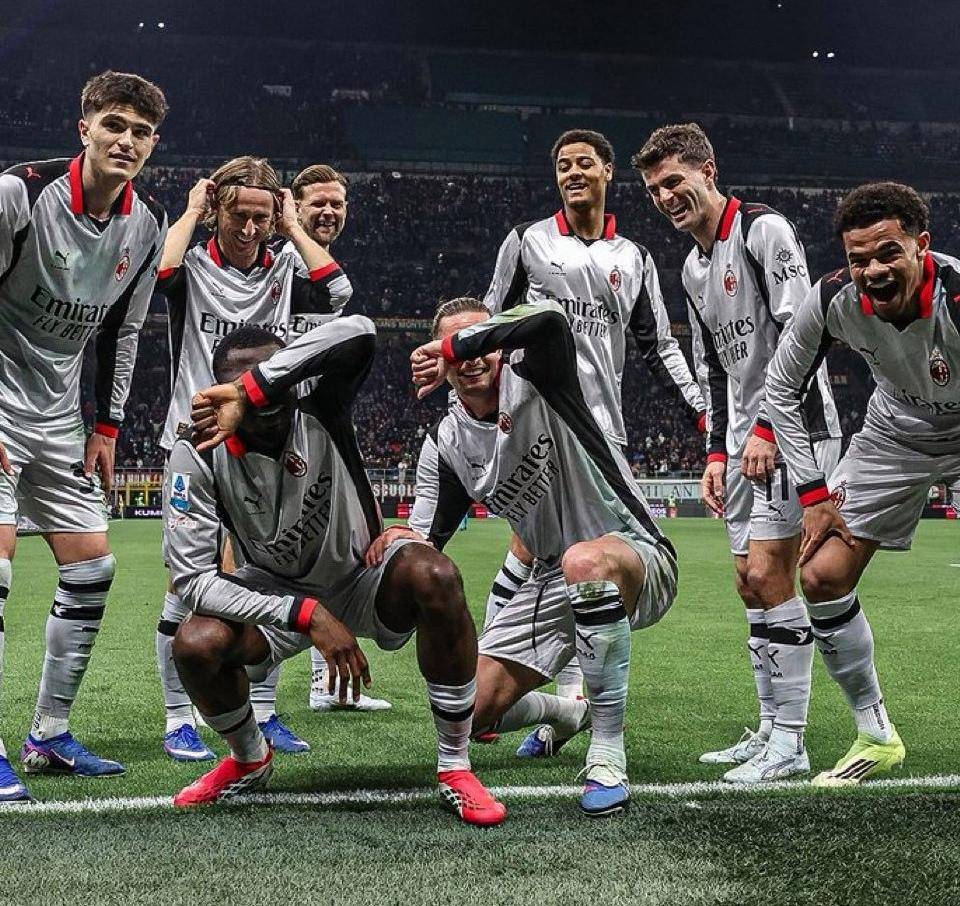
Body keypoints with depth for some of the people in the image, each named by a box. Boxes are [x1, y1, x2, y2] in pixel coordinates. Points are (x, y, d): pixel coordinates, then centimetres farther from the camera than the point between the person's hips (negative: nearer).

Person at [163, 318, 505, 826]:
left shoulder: (321, 411, -24)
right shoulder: (199, 455, -21)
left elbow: (357, 330, -45)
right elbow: (192, 578, -24)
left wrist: (251, 391, -48)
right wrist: (306, 614, -33)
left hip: (364, 579, -1)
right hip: (275, 595, 1)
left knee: (434, 576, -34)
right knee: (194, 646, -28)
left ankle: (454, 767, -18)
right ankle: (249, 760, 8)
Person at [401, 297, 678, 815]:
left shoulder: (532, 376, -13)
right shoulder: (445, 446, 3)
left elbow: (549, 319, -37)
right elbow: (426, 540, 2)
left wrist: (459, 343, -32)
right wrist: (404, 543, -22)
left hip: (637, 557, -6)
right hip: (552, 583, 6)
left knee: (585, 562, -43)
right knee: (475, 713, 1)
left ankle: (607, 752, -31)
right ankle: (570, 714, 39)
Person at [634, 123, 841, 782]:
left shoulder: (764, 230, -10)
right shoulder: (693, 268, 17)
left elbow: (801, 334, -18)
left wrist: (768, 428, -21)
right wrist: (718, 451, 14)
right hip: (745, 439, 9)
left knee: (768, 574, -13)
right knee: (750, 581, 7)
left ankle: (790, 744, -7)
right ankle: (772, 730, 15)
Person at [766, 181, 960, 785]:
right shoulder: (835, 300, -22)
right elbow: (782, 387, -5)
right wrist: (814, 493, -8)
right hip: (895, 436, 4)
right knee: (822, 575, -2)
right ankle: (877, 737, 14)